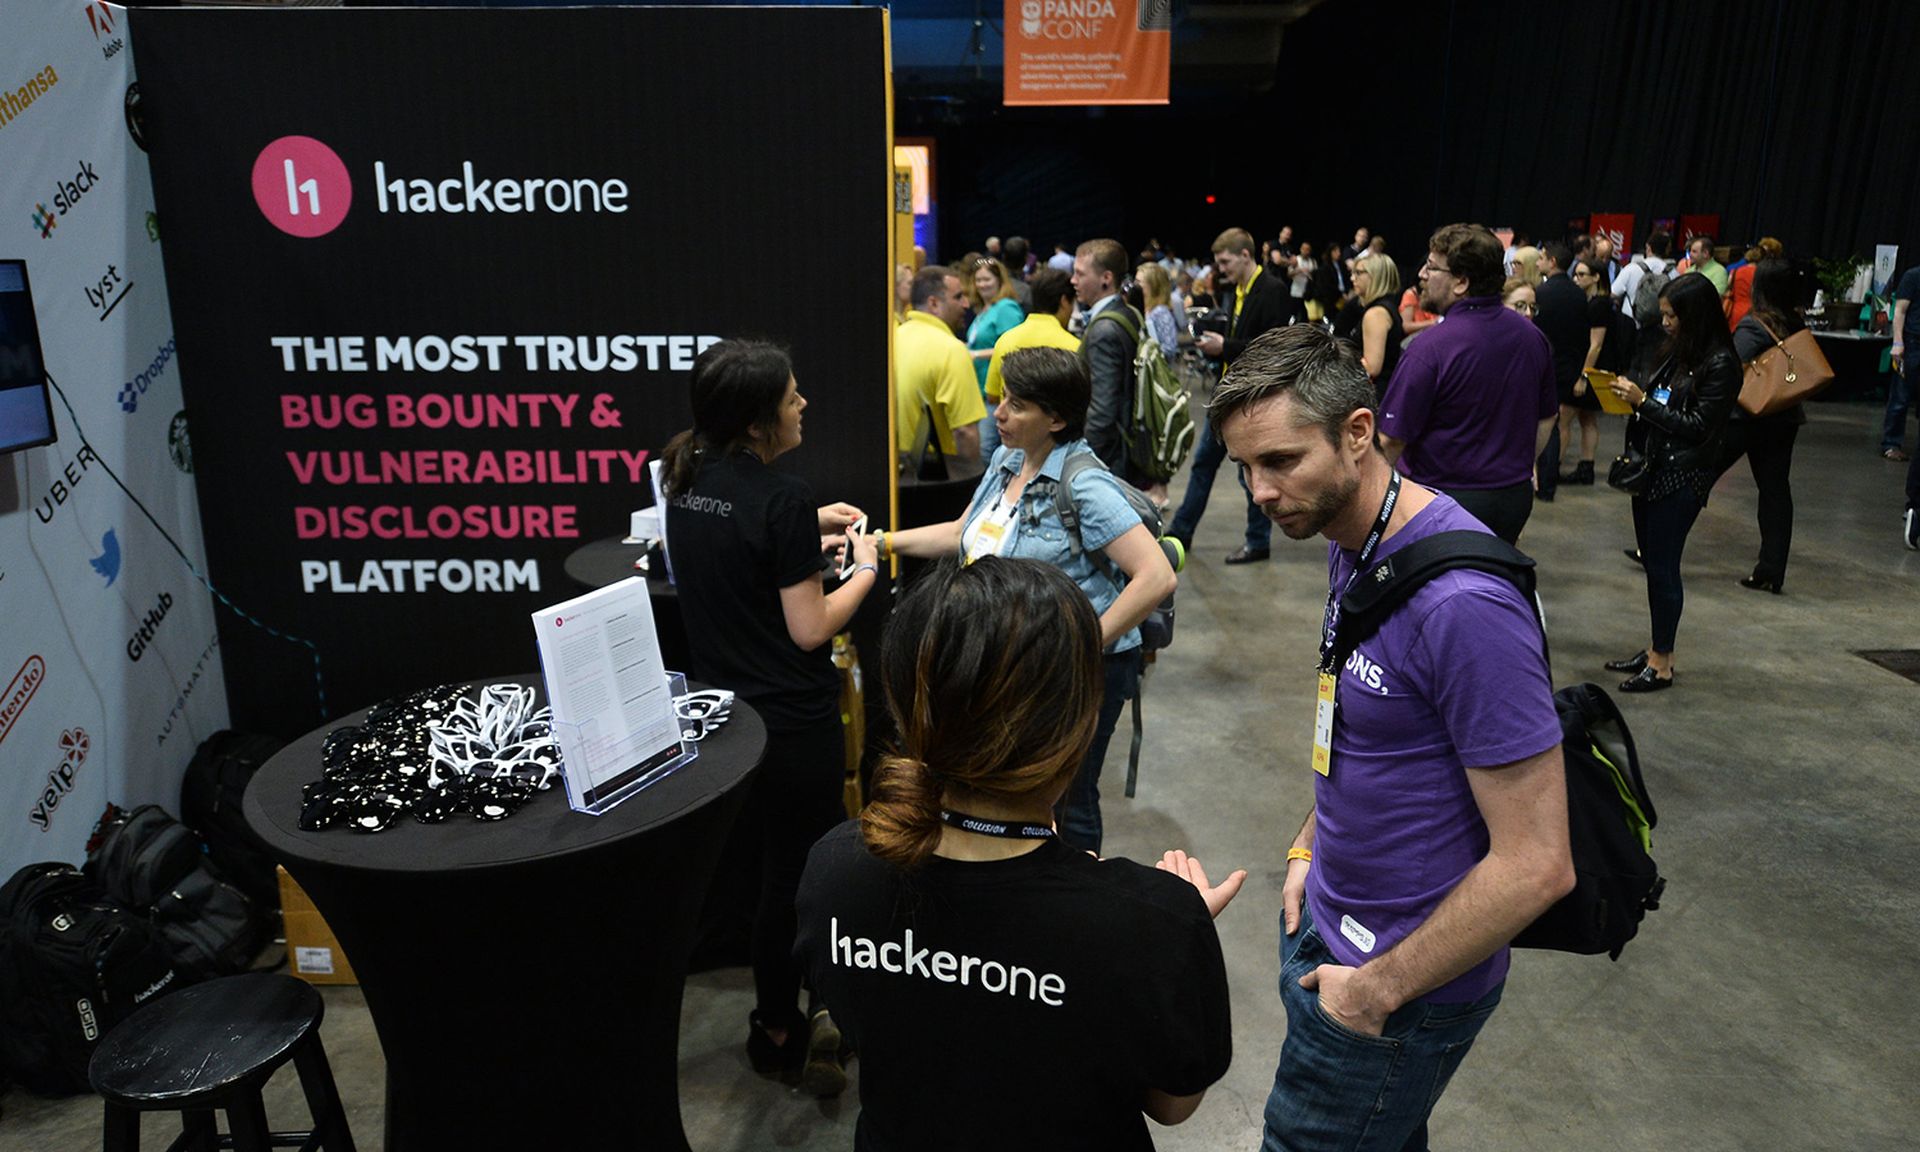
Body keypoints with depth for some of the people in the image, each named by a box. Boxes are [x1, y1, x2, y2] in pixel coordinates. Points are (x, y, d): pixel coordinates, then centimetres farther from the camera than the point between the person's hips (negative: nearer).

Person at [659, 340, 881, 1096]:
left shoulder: (689, 480, 1)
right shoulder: (781, 496, -23)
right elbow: (810, 630, -19)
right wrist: (865, 566, -5)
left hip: (723, 705, 8)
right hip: (793, 720, -8)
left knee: (771, 859, 22)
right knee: (802, 871, 10)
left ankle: (780, 1020, 38)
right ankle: (782, 1033, 26)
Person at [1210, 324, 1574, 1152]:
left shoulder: (1461, 601, -30)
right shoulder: (1351, 543, -1)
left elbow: (1535, 865, -26)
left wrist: (1380, 990, -17)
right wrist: (1313, 846, 6)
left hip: (1405, 974, -8)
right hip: (1327, 920, 8)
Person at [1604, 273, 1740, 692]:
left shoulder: (1720, 364, -13)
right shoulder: (1676, 351, 10)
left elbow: (1698, 425, -16)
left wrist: (1643, 401, -17)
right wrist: (1630, 394, -2)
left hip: (1683, 476, -8)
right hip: (1653, 465, 8)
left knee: (1662, 566, -3)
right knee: (1651, 561, 13)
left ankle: (1662, 662, 9)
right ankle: (1656, 648, 26)